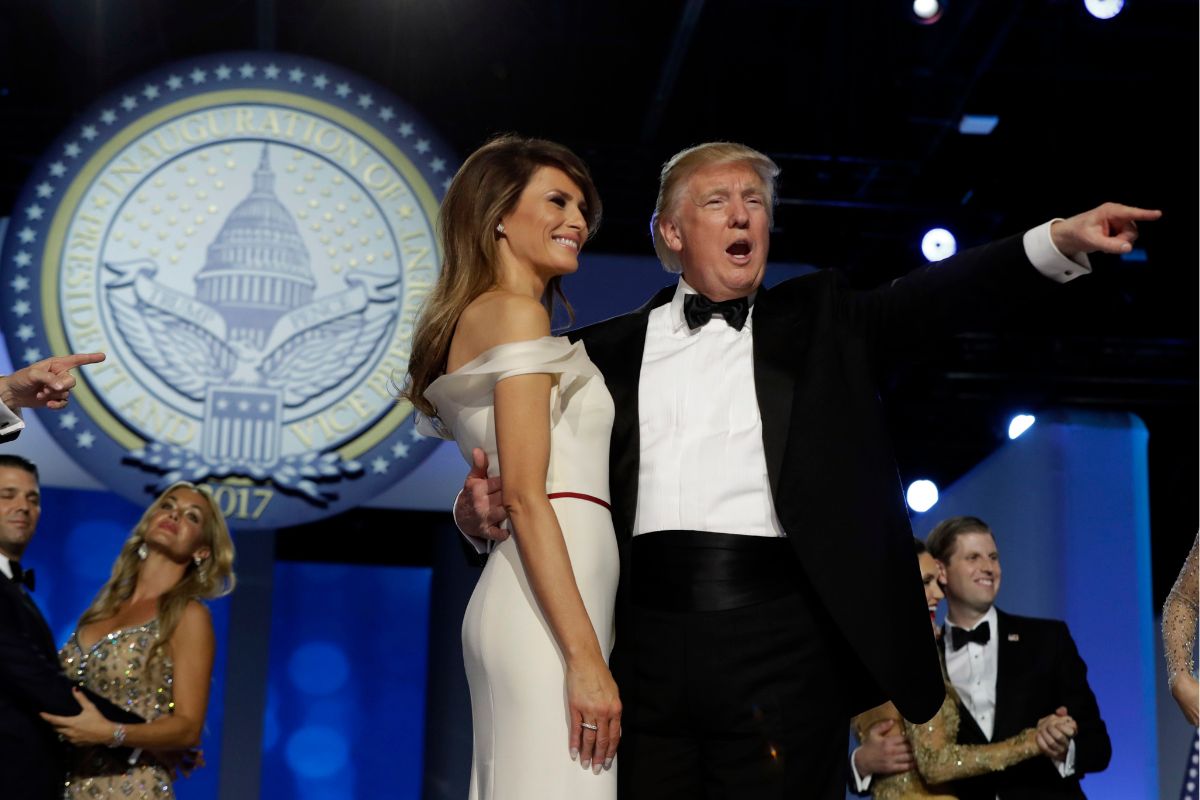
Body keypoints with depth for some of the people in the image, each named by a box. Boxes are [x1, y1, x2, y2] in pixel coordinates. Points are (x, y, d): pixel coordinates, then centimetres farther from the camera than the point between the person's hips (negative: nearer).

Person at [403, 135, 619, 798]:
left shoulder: (472, 319, 24)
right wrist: (587, 659, -18)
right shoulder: (515, 313, -4)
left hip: (520, 602, 10)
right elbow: (525, 496, -13)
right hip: (546, 615, -10)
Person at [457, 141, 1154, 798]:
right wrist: (484, 505, -5)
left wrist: (1061, 241, -12)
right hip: (647, 646, 1)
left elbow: (932, 299, 2)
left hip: (780, 637, -1)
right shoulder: (610, 350, 16)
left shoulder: (815, 321, 15)